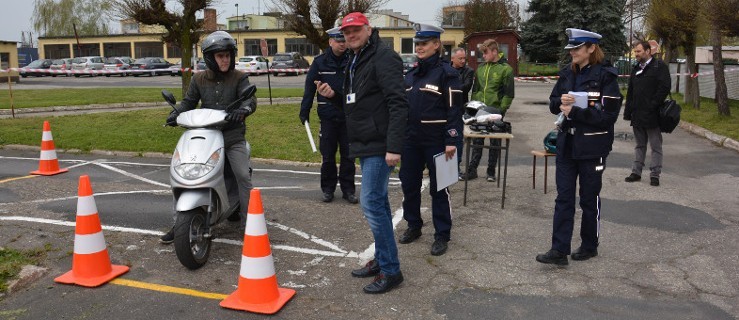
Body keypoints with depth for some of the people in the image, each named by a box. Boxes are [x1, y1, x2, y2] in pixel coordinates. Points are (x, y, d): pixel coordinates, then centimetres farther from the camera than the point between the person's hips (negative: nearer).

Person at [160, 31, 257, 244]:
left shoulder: (239, 78, 0)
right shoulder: (199, 79, 9)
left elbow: (250, 99, -14)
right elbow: (189, 101, 13)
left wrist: (242, 110, -37)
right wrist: (176, 114, -8)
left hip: (233, 137, -3)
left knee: (244, 176, -17)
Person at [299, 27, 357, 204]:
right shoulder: (320, 62, 1)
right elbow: (309, 88, 4)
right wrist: (304, 112, 0)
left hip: (349, 116, 0)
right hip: (328, 116, 0)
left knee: (348, 155, 6)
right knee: (328, 156, 7)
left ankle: (348, 189, 17)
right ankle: (328, 189, 20)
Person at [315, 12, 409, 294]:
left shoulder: (383, 57, -13)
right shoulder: (355, 60, 17)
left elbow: (398, 103, -22)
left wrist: (394, 147, -28)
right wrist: (333, 95, 5)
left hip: (379, 145, -10)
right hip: (365, 144, 10)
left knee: (371, 203, -10)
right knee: (377, 202, 15)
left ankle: (390, 271, 0)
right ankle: (381, 260, 27)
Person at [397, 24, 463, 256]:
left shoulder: (446, 73, -7)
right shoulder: (411, 75, 13)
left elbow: (454, 109, -12)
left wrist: (452, 141, -18)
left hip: (436, 140, -6)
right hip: (411, 139, 6)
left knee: (438, 188, 2)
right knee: (409, 184, 11)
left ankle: (442, 235, 13)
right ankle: (413, 226, 29)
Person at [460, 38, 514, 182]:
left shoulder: (505, 69, -5)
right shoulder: (480, 68, 10)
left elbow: (509, 93, -7)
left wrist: (501, 109, -13)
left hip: (496, 112, -4)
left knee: (495, 142, 7)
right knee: (477, 140, 7)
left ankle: (491, 171, 17)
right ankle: (472, 169, 13)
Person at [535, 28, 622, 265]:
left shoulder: (605, 76, -11)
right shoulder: (567, 73, 7)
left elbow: (609, 114, -16)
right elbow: (553, 103, 13)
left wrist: (574, 111, -20)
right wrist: (561, 102, -10)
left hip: (592, 147, -5)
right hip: (567, 144, 5)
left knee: (589, 198, 9)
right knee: (564, 197, 3)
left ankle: (589, 246, 27)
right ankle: (559, 250, 6)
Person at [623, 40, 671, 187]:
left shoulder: (659, 66, -6)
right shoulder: (636, 69, 15)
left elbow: (664, 88, -14)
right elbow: (630, 91, 17)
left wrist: (652, 106, -18)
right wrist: (628, 112, 10)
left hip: (652, 115, -7)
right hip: (637, 115, 7)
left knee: (656, 146, 3)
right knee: (640, 145, 14)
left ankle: (655, 174, 8)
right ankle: (636, 172, 20)